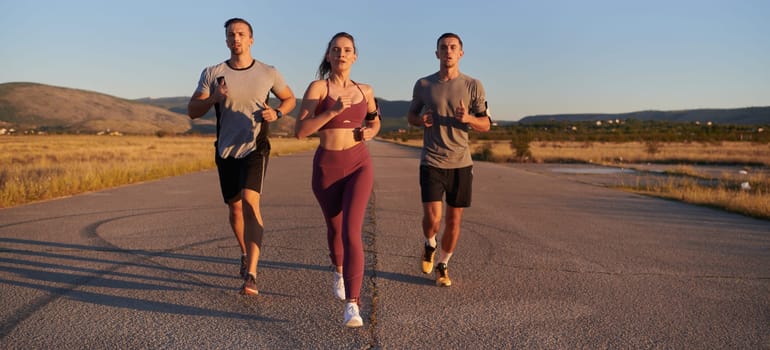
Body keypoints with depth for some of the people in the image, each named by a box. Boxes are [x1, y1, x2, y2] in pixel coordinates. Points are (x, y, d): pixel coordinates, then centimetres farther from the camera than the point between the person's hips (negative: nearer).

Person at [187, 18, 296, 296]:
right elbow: (192, 111, -2)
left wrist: (276, 113, -10)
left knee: (249, 201, -23)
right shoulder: (212, 73, -2)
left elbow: (290, 99, 12)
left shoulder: (268, 73, -3)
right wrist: (213, 98, -22)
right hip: (226, 151, 3)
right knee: (235, 209, 14)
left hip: (255, 149, -3)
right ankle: (245, 254, 42)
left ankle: (251, 274, -24)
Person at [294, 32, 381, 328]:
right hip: (327, 167, 0)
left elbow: (375, 122, 23)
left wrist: (368, 133, 0)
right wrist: (333, 111, -24)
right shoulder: (317, 87, -6)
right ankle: (339, 270, 53)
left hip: (359, 166, 1)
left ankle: (352, 305, -20)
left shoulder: (364, 90, 6)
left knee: (351, 231, -19)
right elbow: (300, 132, -14)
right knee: (335, 228, 20)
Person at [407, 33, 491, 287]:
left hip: (461, 163, 1)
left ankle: (442, 265, 28)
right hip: (431, 162, -1)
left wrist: (468, 118, -18)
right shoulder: (423, 85, 3)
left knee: (454, 220, 7)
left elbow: (486, 125, 4)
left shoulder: (473, 86, 1)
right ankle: (429, 245, 24)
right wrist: (421, 119, -8)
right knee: (432, 218, -11)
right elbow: (411, 116, 16)